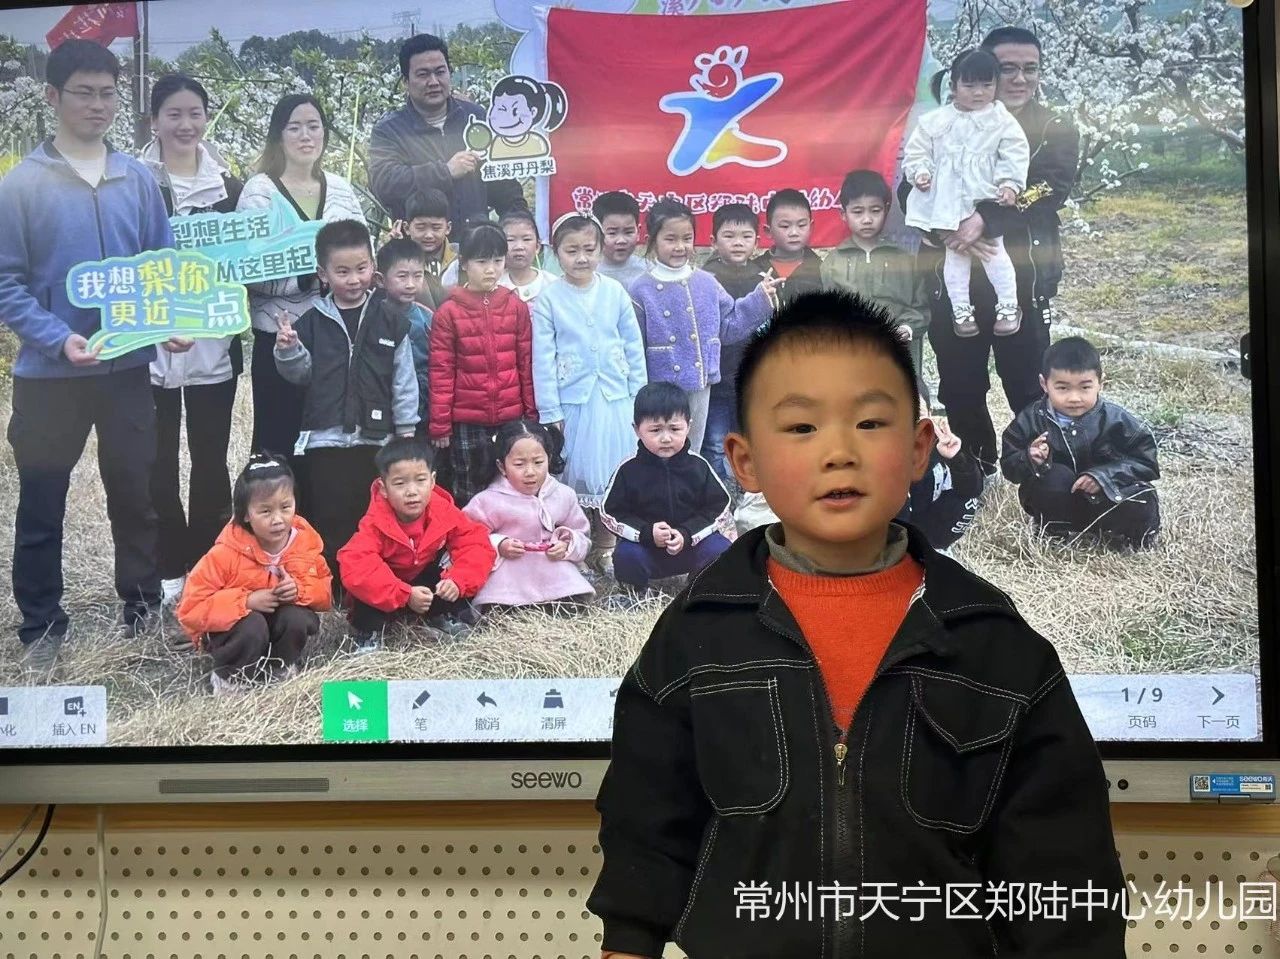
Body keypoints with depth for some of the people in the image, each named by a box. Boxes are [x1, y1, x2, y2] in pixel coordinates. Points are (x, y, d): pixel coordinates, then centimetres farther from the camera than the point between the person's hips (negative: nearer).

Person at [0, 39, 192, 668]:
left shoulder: (138, 180, 2)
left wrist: (172, 324, -10)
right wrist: (59, 339, -21)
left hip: (129, 366, 3)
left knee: (135, 493, 13)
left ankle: (142, 603, 30)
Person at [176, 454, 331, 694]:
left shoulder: (306, 542, -12)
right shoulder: (227, 553, -24)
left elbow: (324, 591, -1)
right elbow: (190, 608, -24)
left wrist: (300, 590, -25)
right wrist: (247, 601, -32)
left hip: (282, 620, 3)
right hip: (235, 626, -3)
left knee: (298, 618, -28)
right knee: (251, 626, -34)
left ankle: (279, 669, -1)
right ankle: (229, 678, -6)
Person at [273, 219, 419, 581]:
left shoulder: (391, 321, 1)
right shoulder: (312, 322, 3)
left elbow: (403, 380, 4)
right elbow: (301, 375, 7)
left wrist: (406, 432, 3)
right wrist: (288, 351, -12)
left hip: (377, 439, 0)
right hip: (326, 439, 0)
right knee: (331, 518, 3)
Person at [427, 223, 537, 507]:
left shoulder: (517, 307, 3)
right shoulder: (448, 313, -4)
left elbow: (527, 364, 7)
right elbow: (441, 372, -4)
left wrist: (531, 414, 6)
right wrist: (439, 425, -5)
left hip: (511, 419, 2)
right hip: (466, 422, -2)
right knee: (469, 495, 9)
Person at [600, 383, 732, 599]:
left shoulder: (698, 467, -6)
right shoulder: (628, 470, -9)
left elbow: (718, 506, -1)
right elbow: (610, 513, -5)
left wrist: (686, 534, -16)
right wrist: (647, 533, -19)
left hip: (693, 540, 1)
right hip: (644, 544, -1)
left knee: (722, 551, -21)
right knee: (625, 557, -29)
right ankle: (637, 594, 3)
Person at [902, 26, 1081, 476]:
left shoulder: (1056, 130, 5)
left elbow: (1052, 189, -12)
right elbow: (910, 190, 0)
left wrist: (985, 219, -26)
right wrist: (949, 230, -19)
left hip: (1023, 280, -2)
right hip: (952, 278, 2)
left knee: (1028, 389, 1)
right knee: (958, 388, 12)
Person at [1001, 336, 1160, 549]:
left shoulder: (1115, 419, -15)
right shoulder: (1032, 420, -12)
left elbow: (1145, 461, -13)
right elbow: (1009, 465, -7)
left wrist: (1103, 476, -27)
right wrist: (1030, 460, -31)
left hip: (1104, 496, 0)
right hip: (1056, 499, 0)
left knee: (1144, 505, -26)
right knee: (1056, 476, -32)